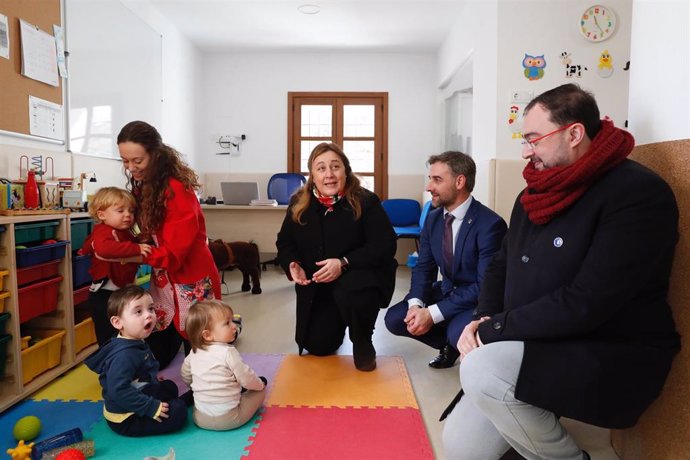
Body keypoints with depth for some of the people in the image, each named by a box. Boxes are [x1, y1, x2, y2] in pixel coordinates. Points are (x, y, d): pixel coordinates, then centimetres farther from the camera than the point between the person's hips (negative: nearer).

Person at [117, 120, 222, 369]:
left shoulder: (176, 190, -22)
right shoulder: (143, 186, 3)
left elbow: (173, 253, -23)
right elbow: (150, 236, 6)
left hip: (189, 281, -7)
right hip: (160, 281, 7)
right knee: (155, 357, 14)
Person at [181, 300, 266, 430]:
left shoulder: (194, 352, -1)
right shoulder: (228, 352, -21)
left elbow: (185, 375, 14)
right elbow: (247, 379, -16)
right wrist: (260, 384, 5)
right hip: (228, 419, -6)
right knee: (260, 390, 9)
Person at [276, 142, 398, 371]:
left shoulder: (366, 201, -14)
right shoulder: (299, 204, -3)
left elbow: (384, 245, -20)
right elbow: (285, 242, 8)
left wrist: (343, 263, -31)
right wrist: (293, 264, -15)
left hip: (359, 277, -4)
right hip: (316, 287, 4)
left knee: (348, 295, -38)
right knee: (317, 346, 3)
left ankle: (362, 344, -5)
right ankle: (337, 324, 40)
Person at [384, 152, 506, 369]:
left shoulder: (490, 224, -23)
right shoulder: (433, 218, -1)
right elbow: (423, 267, 2)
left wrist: (433, 313, -29)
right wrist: (416, 304, -19)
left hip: (478, 301, -6)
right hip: (447, 292, 6)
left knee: (459, 332, -35)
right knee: (394, 318, -8)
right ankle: (449, 344, 13)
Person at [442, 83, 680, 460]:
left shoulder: (638, 193, -17)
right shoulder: (534, 193, 8)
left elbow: (586, 303, -26)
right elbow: (502, 266, 13)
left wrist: (494, 331, -18)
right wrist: (482, 320, -6)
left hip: (613, 359, -6)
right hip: (536, 351, 7)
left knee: (480, 370, -29)